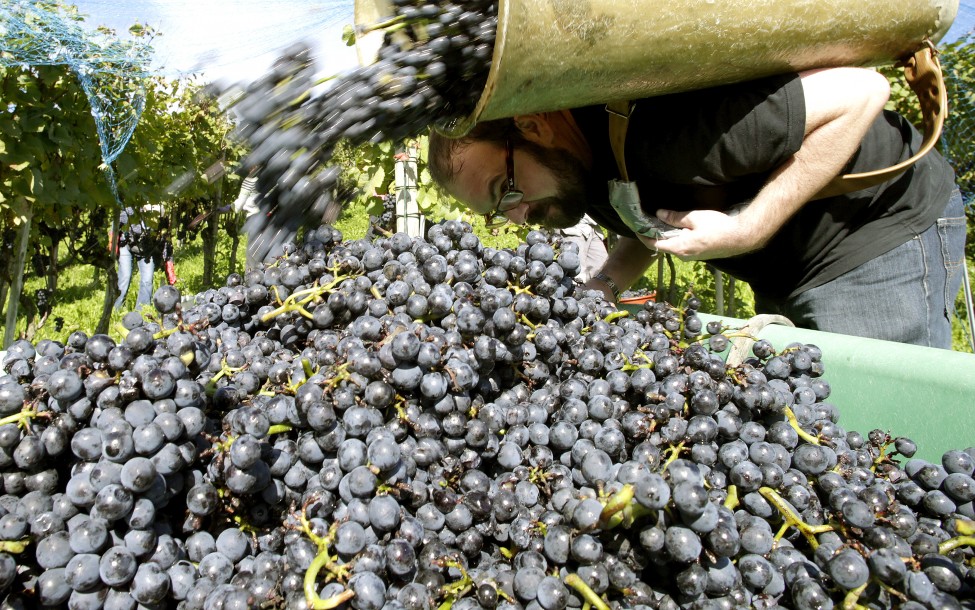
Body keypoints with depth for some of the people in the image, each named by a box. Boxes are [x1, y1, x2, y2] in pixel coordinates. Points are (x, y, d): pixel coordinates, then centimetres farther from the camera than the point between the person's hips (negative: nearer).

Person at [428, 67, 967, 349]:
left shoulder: (655, 132, -35)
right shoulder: (579, 173, -6)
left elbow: (862, 92, -30)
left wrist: (747, 230, -31)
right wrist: (602, 287, -8)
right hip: (782, 279, 8)